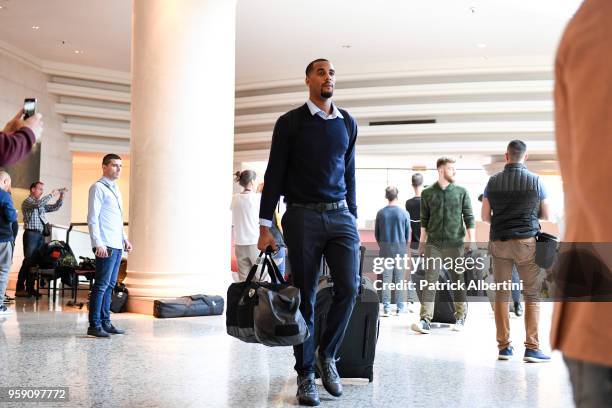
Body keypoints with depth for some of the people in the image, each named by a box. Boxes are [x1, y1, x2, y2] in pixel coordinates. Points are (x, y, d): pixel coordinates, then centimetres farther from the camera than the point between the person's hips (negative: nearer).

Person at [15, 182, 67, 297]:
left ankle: (30, 288, 7)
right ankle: (20, 289, -8)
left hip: (41, 235, 7)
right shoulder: (27, 202, -1)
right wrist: (52, 194, -15)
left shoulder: (42, 205, 20)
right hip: (31, 234, -7)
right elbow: (38, 204, -21)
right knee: (28, 261, -10)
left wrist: (61, 196, 3)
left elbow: (55, 207, 17)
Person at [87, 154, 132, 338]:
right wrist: (98, 244, -20)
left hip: (117, 245, 9)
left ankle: (105, 322, 17)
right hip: (105, 246, -9)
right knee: (101, 285, -9)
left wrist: (125, 239, 20)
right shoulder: (98, 188, -6)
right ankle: (94, 325, -5)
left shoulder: (115, 189, 21)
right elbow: (92, 218, -13)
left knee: (110, 285, 12)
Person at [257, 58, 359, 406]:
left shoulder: (348, 123, 13)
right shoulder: (291, 122, 2)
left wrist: (353, 217, 14)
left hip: (340, 216, 3)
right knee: (305, 296, 1)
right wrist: (265, 225, -5)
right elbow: (274, 174, 0)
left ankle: (327, 353, 13)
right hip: (303, 216, -3)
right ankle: (306, 375, 10)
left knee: (350, 287, -10)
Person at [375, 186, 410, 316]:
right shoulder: (404, 213, -4)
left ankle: (386, 308, 3)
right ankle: (400, 308, 8)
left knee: (386, 278, 3)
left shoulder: (381, 213, -1)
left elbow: (376, 233, 5)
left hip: (385, 248, 1)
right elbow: (408, 234, 3)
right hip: (400, 247, -1)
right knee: (399, 279, 5)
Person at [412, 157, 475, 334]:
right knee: (429, 281, -7)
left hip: (455, 243, 0)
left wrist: (471, 240, -4)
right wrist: (422, 242, 9)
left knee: (458, 281, 7)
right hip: (433, 244, 0)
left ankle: (460, 317, 21)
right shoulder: (427, 193, 7)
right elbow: (424, 220, 11)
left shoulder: (461, 192, 5)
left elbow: (469, 217, 4)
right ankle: (426, 320, -10)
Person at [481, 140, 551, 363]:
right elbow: (546, 214, 7)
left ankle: (504, 346, 8)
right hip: (526, 241, -2)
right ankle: (532, 348, -3)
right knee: (532, 295, 2)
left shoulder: (493, 181, 3)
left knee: (501, 294, 8)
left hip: (499, 242, 2)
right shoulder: (534, 180, -1)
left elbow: (485, 216, 6)